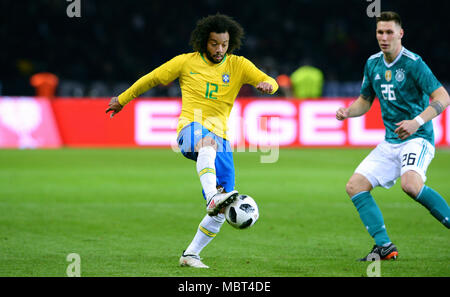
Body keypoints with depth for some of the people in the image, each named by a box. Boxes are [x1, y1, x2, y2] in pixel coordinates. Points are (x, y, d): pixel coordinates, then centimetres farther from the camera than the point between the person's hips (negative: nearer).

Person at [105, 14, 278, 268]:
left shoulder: (238, 65, 8)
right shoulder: (187, 62, 6)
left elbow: (271, 82, -1)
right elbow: (152, 79, 16)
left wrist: (267, 84, -26)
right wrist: (122, 99, 22)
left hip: (220, 136, 3)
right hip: (190, 128, -3)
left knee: (221, 212, -5)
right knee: (207, 142, -44)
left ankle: (191, 254, 11)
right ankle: (212, 197, -65)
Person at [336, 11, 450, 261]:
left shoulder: (413, 63, -13)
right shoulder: (373, 64, 8)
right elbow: (365, 100, 23)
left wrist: (418, 121, -30)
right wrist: (348, 112, 2)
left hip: (418, 139, -8)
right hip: (390, 142, 8)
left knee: (410, 184, -34)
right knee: (355, 186, -4)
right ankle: (384, 246, -4)